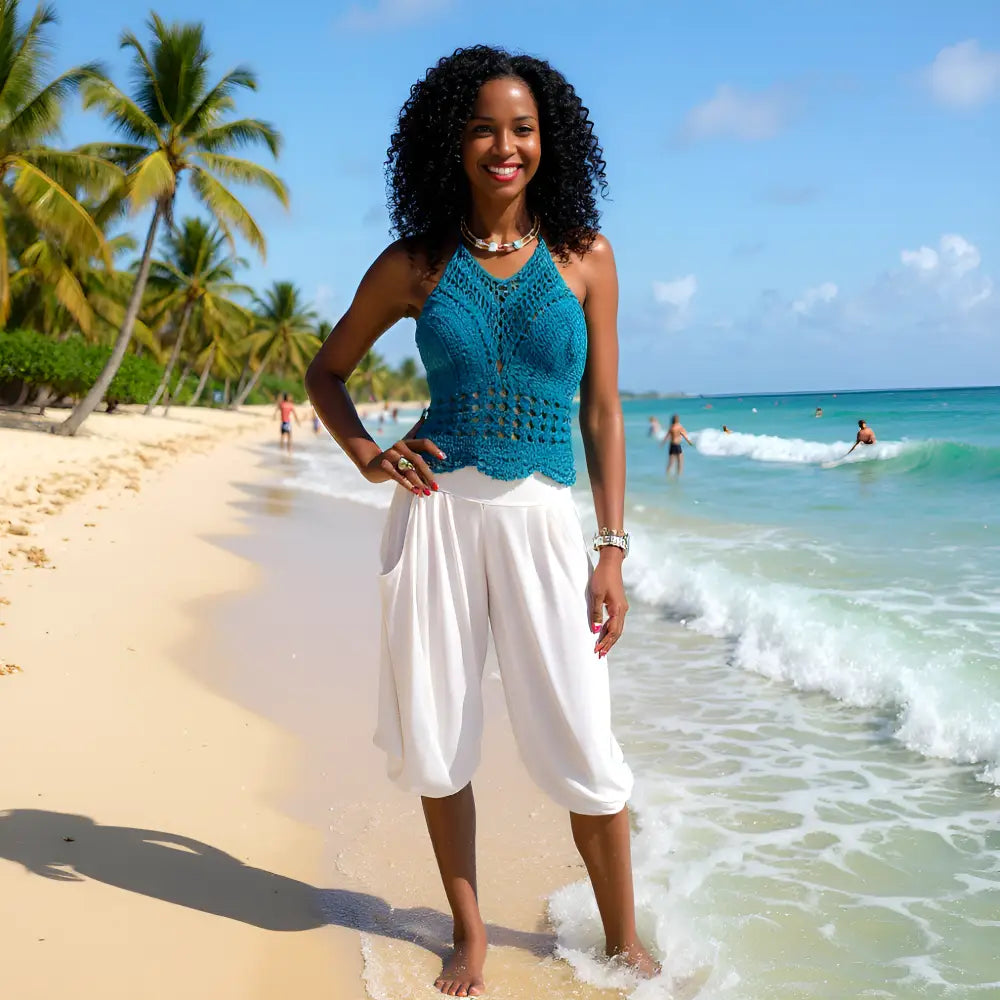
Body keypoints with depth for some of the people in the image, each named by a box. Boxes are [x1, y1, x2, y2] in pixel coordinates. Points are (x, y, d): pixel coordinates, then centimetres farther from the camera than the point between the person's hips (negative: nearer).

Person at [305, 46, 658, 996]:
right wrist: (366, 452, -3)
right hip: (437, 508, 1)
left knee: (579, 742, 0)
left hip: (540, 515, -1)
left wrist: (611, 549, 0)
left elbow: (602, 412, 5)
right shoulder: (414, 264, 5)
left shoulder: (584, 257, 4)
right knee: (436, 738, 7)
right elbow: (326, 370, 16)